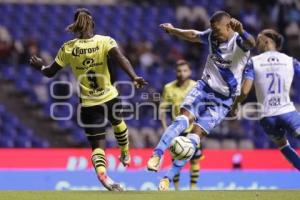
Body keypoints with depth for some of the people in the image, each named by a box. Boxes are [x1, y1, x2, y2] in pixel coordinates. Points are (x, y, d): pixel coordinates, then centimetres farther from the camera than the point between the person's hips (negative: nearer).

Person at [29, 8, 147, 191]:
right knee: (118, 124, 34)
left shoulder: (68, 48, -6)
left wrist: (40, 66, 24)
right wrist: (134, 77, -40)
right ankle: (125, 155, 59)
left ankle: (102, 174, -29)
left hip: (88, 104, 0)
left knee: (97, 145, 1)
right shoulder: (105, 42, -10)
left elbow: (50, 72, 2)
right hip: (110, 98, 0)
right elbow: (120, 58, -29)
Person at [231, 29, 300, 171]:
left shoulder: (253, 62, 1)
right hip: (287, 111, -1)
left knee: (282, 144, 25)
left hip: (267, 116, 1)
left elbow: (245, 91, -6)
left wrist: (235, 104, 11)